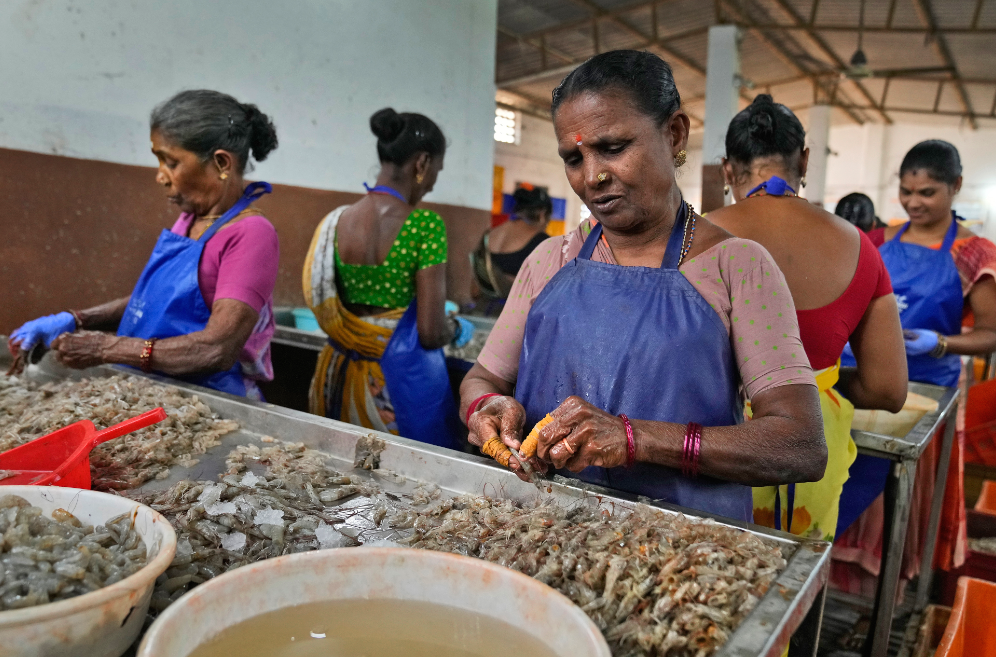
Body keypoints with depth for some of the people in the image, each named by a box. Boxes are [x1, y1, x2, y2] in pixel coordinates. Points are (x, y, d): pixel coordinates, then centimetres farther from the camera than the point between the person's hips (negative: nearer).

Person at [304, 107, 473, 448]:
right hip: (400, 379, -5)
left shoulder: (335, 221, 1)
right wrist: (458, 326, 4)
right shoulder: (424, 224, -15)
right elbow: (430, 333, -16)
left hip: (339, 374, 6)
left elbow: (330, 314, 8)